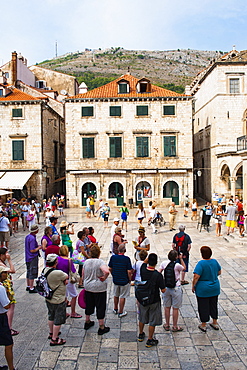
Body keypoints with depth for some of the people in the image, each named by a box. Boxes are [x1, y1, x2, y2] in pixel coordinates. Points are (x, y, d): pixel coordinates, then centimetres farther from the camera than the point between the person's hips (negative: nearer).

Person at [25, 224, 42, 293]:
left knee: (28, 272, 19)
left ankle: (28, 286, 31)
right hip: (33, 258, -9)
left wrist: (37, 246, 12)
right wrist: (39, 247, -10)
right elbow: (32, 250, -24)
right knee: (32, 272, 0)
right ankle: (31, 288, 7)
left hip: (28, 257, 9)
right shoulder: (32, 238, -23)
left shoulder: (27, 236, 6)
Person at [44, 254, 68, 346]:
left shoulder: (45, 270, -5)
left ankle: (51, 333, 45)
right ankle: (54, 339, 19)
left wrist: (64, 281, -10)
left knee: (51, 316, 26)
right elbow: (67, 277, -12)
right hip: (58, 301, -8)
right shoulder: (57, 273, -33)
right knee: (58, 320, 9)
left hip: (49, 299, 8)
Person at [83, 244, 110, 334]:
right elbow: (107, 271, -36)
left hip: (88, 288, 6)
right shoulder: (100, 262, -19)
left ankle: (87, 322, 39)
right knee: (100, 307, 6)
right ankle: (101, 328, 14)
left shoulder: (86, 262, -1)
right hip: (99, 289, -6)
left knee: (89, 305, 23)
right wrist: (104, 278, -17)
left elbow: (83, 275, 9)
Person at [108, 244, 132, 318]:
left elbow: (110, 269, 0)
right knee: (122, 296, 11)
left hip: (115, 280, 4)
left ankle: (115, 309, 40)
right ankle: (121, 312, 20)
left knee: (116, 295, 23)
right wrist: (130, 280, -2)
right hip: (124, 281, -4)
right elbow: (129, 271, -18)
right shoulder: (126, 259, -20)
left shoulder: (113, 257, -9)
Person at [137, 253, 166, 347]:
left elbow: (144, 262, 10)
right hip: (154, 301, -4)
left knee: (142, 318, 23)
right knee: (152, 321, 12)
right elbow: (163, 290, -19)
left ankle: (141, 335, 41)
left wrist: (149, 258, 9)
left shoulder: (143, 269, -15)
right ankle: (150, 340, 22)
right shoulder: (158, 275, -26)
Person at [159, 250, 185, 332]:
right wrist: (181, 259, 3)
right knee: (175, 308, 9)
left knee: (167, 307, 15)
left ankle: (167, 325, 27)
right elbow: (184, 268, 2)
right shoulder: (177, 265, -18)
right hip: (176, 288, -4)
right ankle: (174, 326, 19)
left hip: (166, 287, 4)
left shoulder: (164, 263, -6)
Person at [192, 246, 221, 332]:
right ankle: (215, 323, 33)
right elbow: (219, 272, 10)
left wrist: (193, 286, -11)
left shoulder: (201, 263, -22)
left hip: (203, 289, -6)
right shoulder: (215, 261, -4)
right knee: (214, 305, 20)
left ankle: (203, 325, 20)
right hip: (215, 288, 6)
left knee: (203, 307, 9)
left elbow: (196, 276, -25)